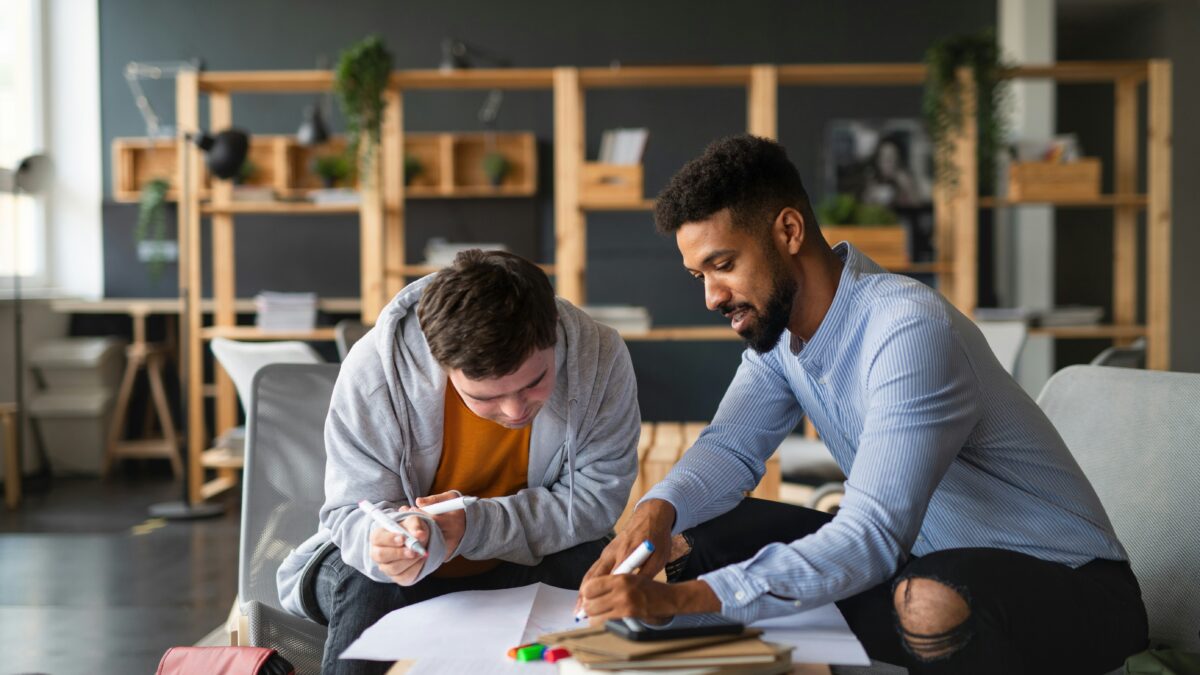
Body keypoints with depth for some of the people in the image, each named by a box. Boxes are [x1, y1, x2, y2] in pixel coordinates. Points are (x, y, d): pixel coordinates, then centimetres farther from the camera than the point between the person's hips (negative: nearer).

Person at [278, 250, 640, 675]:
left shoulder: (600, 358, -23)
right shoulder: (372, 371, -26)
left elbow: (596, 498, -16)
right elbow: (352, 511, -18)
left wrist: (475, 525, -30)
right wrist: (395, 538, -43)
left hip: (529, 558, 1)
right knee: (365, 587, -31)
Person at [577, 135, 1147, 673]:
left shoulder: (910, 330, -28)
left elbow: (872, 537, -34)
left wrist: (678, 599, -40)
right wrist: (657, 510, -26)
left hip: (1065, 580, -7)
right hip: (919, 553, 7)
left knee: (929, 601, -41)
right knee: (692, 536, -4)